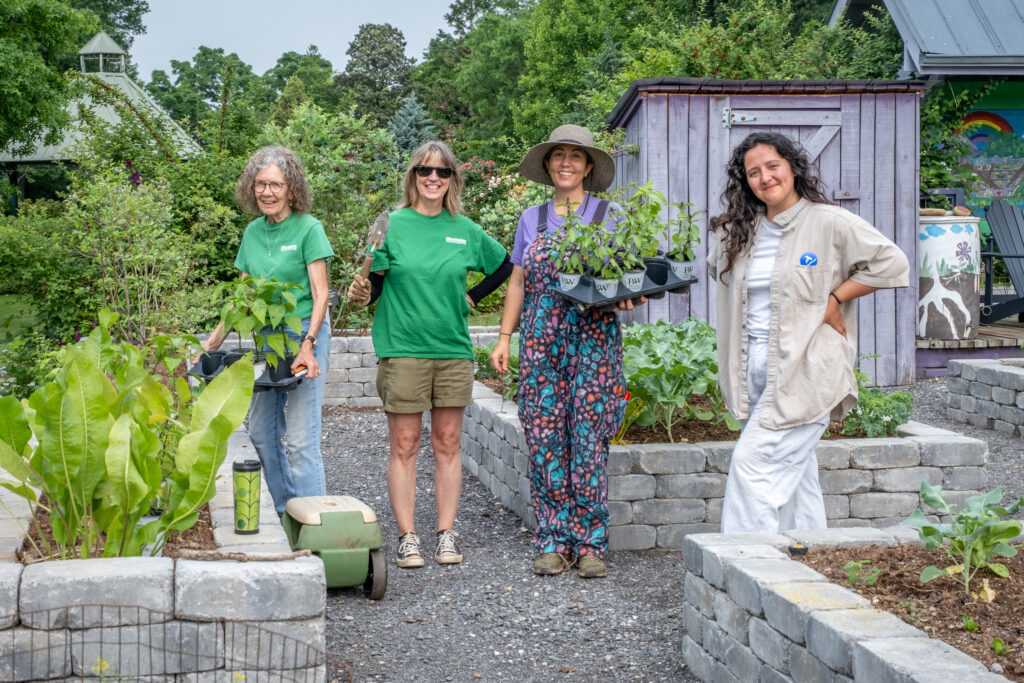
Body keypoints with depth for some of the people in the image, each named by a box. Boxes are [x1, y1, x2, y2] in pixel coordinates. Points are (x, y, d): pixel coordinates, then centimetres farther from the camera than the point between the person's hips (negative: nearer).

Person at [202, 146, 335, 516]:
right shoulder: (253, 232, 11)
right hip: (265, 338, 7)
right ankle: (285, 512, 26)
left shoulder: (308, 228, -8)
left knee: (301, 439, -9)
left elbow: (320, 295, -12)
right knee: (262, 432, 13)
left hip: (304, 335, -7)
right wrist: (214, 340, 11)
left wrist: (308, 345, -23)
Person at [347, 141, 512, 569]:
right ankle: (407, 537, 5)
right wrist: (362, 294, -19)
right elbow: (374, 283, 1)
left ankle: (446, 534, 12)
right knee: (404, 445, -1)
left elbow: (504, 266, 21)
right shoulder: (392, 225, -1)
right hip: (402, 349, -3)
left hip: (453, 350, 3)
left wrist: (473, 297, 11)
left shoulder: (465, 230, 8)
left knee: (447, 443, 6)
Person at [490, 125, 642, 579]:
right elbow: (517, 283, 15)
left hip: (593, 339, -3)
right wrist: (504, 337, 7)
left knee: (589, 438, -7)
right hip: (541, 339, 3)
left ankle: (590, 544, 0)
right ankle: (553, 542, 7)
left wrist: (626, 296, -17)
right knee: (544, 438, -1)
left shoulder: (607, 216, 7)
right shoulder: (532, 219, 15)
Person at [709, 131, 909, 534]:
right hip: (755, 369, 7)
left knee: (754, 462, -13)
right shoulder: (738, 232, 12)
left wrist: (834, 299, -10)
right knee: (793, 471, 12)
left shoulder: (829, 222, -6)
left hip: (805, 370, -7)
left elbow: (891, 263, -7)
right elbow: (718, 270, 32)